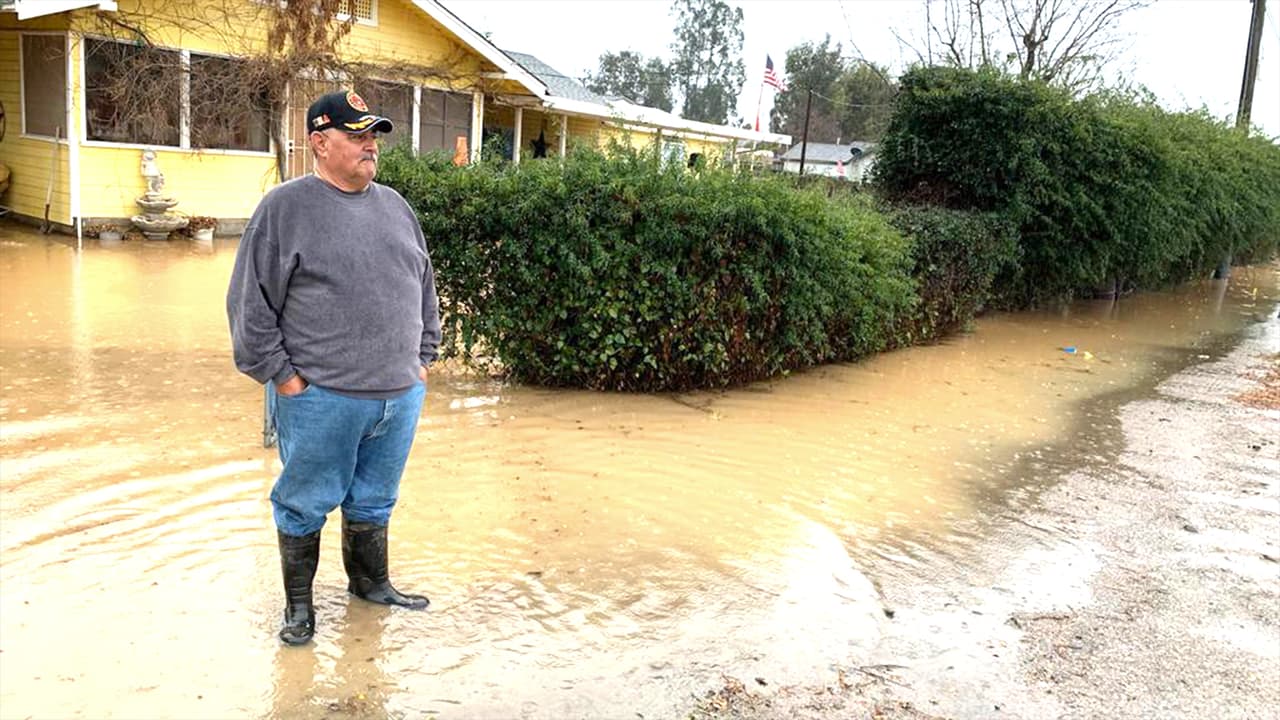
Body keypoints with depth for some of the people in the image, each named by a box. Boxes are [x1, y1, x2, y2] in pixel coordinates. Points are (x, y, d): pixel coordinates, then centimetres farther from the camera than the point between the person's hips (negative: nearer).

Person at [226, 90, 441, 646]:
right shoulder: (286, 207, -7)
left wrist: (421, 358, 15)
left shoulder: (394, 206, 11)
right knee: (306, 503, 9)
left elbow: (424, 287, 20)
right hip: (320, 398, -5)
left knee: (375, 501, 19)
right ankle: (298, 602, 27)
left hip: (399, 394, 5)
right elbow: (252, 300, -8)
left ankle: (370, 582, 38)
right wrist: (279, 374, -10)